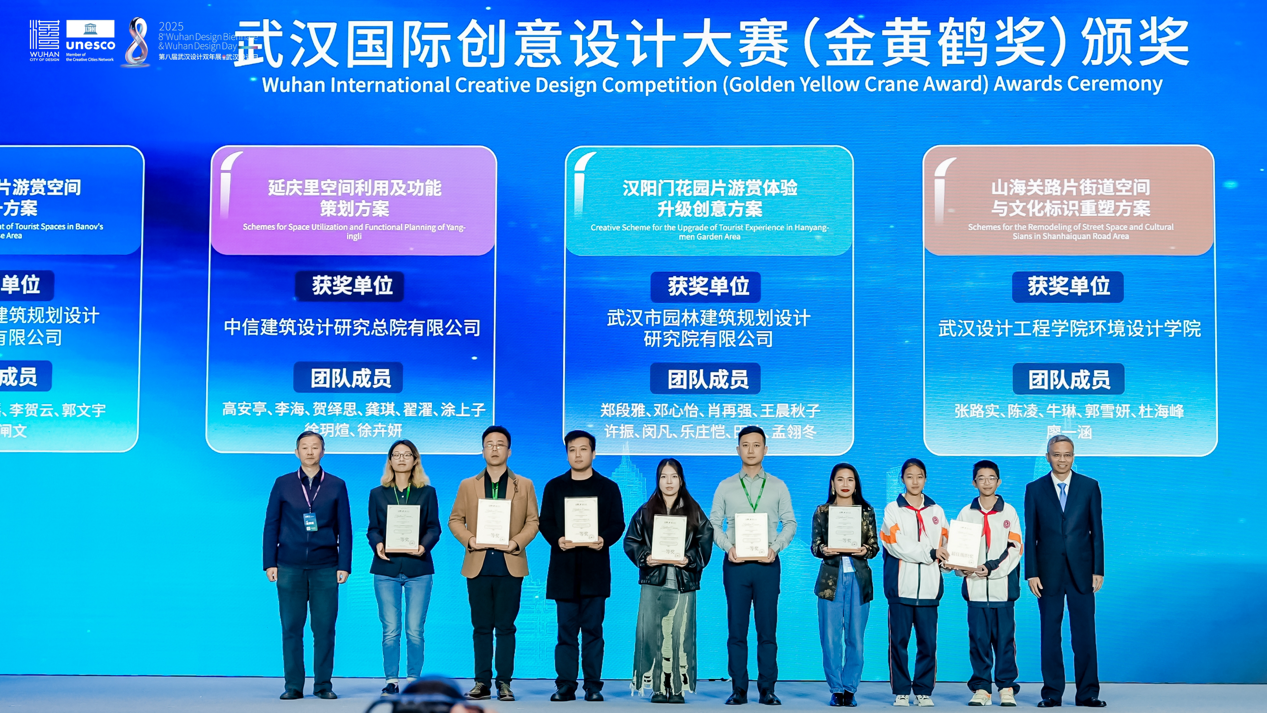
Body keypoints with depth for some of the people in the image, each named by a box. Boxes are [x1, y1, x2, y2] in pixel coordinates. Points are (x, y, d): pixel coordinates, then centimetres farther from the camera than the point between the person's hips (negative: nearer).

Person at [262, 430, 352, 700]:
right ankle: (293, 685, 8)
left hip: (325, 566, 0)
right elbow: (271, 525, 7)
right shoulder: (283, 484, 7)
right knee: (291, 627, 1)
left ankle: (323, 684, 8)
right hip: (290, 566, 0)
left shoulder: (336, 486, 6)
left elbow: (344, 528, 5)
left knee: (324, 627, -1)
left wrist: (344, 565, -2)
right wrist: (269, 563, 0)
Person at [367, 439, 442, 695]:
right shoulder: (378, 494, 12)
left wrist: (424, 546, -14)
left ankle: (413, 680, 6)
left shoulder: (427, 492, 10)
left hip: (418, 568, 0)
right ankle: (391, 680, 7)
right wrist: (377, 544, -13)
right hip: (386, 568, 1)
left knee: (415, 630, -2)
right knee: (390, 630, -1)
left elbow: (434, 527, 5)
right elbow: (372, 529, 8)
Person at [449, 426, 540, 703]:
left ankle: (504, 682, 4)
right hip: (478, 565, 1)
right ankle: (482, 682, 9)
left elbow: (533, 521, 5)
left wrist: (517, 542, -11)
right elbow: (455, 520, 9)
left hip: (510, 565, -1)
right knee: (481, 627, 4)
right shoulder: (467, 485, 12)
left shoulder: (524, 485, 9)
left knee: (505, 626, 0)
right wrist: (469, 540, -9)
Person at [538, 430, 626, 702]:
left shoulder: (608, 487, 9)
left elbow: (617, 523, 4)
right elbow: (545, 521, 7)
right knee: (566, 628, 1)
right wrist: (556, 539, -13)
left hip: (595, 568, -1)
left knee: (593, 628, 0)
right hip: (564, 567, 1)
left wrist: (604, 539, -16)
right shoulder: (554, 486, 13)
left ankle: (593, 686, 4)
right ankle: (565, 685, 4)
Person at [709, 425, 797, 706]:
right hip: (735, 564, 0)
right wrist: (728, 548, -11)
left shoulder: (778, 486, 9)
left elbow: (790, 522, 6)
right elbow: (714, 523, 5)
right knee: (737, 629, 2)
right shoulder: (725, 486, 9)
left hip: (767, 564, 0)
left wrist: (775, 548, -10)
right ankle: (739, 690, 6)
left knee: (767, 629, 1)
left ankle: (767, 689, 6)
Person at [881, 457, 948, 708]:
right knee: (899, 640, -1)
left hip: (929, 585, 2)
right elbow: (895, 545, -6)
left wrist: (946, 560, -13)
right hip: (901, 584, -2)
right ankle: (901, 691, 8)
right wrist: (930, 554, -10)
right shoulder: (893, 509, 6)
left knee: (928, 641, 0)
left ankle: (924, 690, 9)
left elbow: (946, 543, 8)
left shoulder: (936, 510, 15)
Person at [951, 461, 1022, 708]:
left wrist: (992, 567, -12)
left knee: (1004, 638, 0)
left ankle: (1006, 687, 8)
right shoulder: (966, 513, 11)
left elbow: (1014, 548, 0)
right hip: (975, 588, 1)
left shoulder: (1009, 512, 7)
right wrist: (963, 568, -11)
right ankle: (981, 688, 8)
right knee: (978, 639, 2)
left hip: (1003, 586, -1)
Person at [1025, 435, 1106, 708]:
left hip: (1081, 571, 0)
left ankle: (1087, 693, 10)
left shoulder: (1089, 486, 5)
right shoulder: (1035, 489, 4)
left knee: (1085, 633, 2)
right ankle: (1052, 693, 11)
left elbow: (1097, 529, 4)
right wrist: (1031, 573, -4)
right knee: (1050, 634, 4)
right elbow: (1030, 534, 3)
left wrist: (1098, 570, -2)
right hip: (1049, 572, 0)